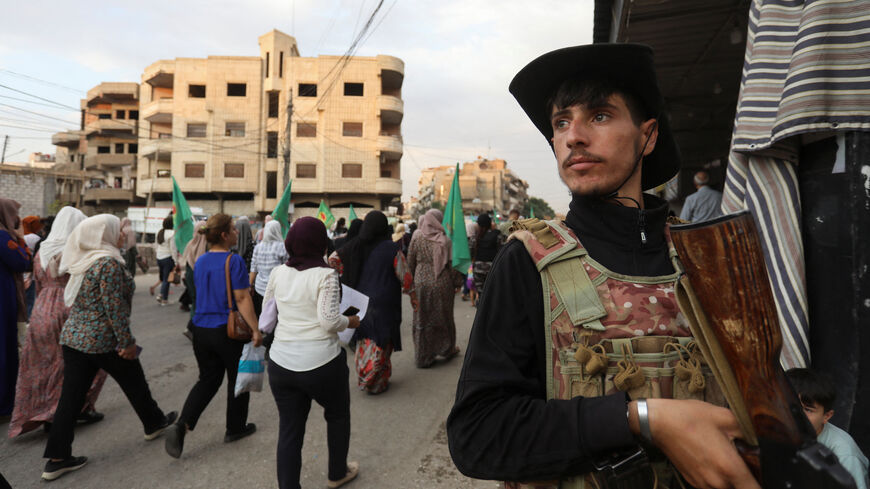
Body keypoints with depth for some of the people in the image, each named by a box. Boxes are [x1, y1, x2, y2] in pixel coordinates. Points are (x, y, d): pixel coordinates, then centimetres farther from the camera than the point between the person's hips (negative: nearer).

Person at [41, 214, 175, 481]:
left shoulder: (82, 261, 10)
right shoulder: (108, 262, -18)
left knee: (71, 397, 8)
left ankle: (57, 458, 12)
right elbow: (114, 306, -21)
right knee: (134, 383, 13)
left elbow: (75, 300, 18)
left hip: (72, 337, 8)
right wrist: (128, 341, -17)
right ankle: (154, 423, 31)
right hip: (103, 341, -8)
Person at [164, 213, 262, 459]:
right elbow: (242, 298, -20)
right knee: (237, 379, 12)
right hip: (228, 330, -6)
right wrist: (256, 330, -17)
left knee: (208, 379, 18)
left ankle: (182, 424, 2)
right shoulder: (234, 261, -17)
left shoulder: (200, 261, 6)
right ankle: (235, 428, 26)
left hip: (201, 329, 7)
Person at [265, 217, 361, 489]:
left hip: (281, 362, 4)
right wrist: (350, 322, 0)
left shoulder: (278, 273, 2)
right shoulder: (326, 275, -13)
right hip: (321, 362, -3)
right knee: (338, 415, 22)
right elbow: (329, 321, -19)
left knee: (289, 429, 14)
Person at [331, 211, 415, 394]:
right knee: (381, 342, 7)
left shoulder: (355, 246, -2)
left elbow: (333, 258, 3)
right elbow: (405, 277, -9)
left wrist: (346, 273, 12)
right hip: (383, 304, -4)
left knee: (364, 341, 18)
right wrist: (413, 297, 4)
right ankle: (376, 382, 13)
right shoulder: (391, 248, -13)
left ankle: (363, 377, 31)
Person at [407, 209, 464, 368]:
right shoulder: (445, 240, -10)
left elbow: (410, 263, 4)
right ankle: (447, 349, 34)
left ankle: (423, 357, 16)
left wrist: (411, 283, 15)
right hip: (442, 284, -2)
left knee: (422, 320, 9)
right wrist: (458, 283, 4)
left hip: (421, 283, 2)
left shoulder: (416, 239, -3)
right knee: (444, 317, 15)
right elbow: (452, 264, -7)